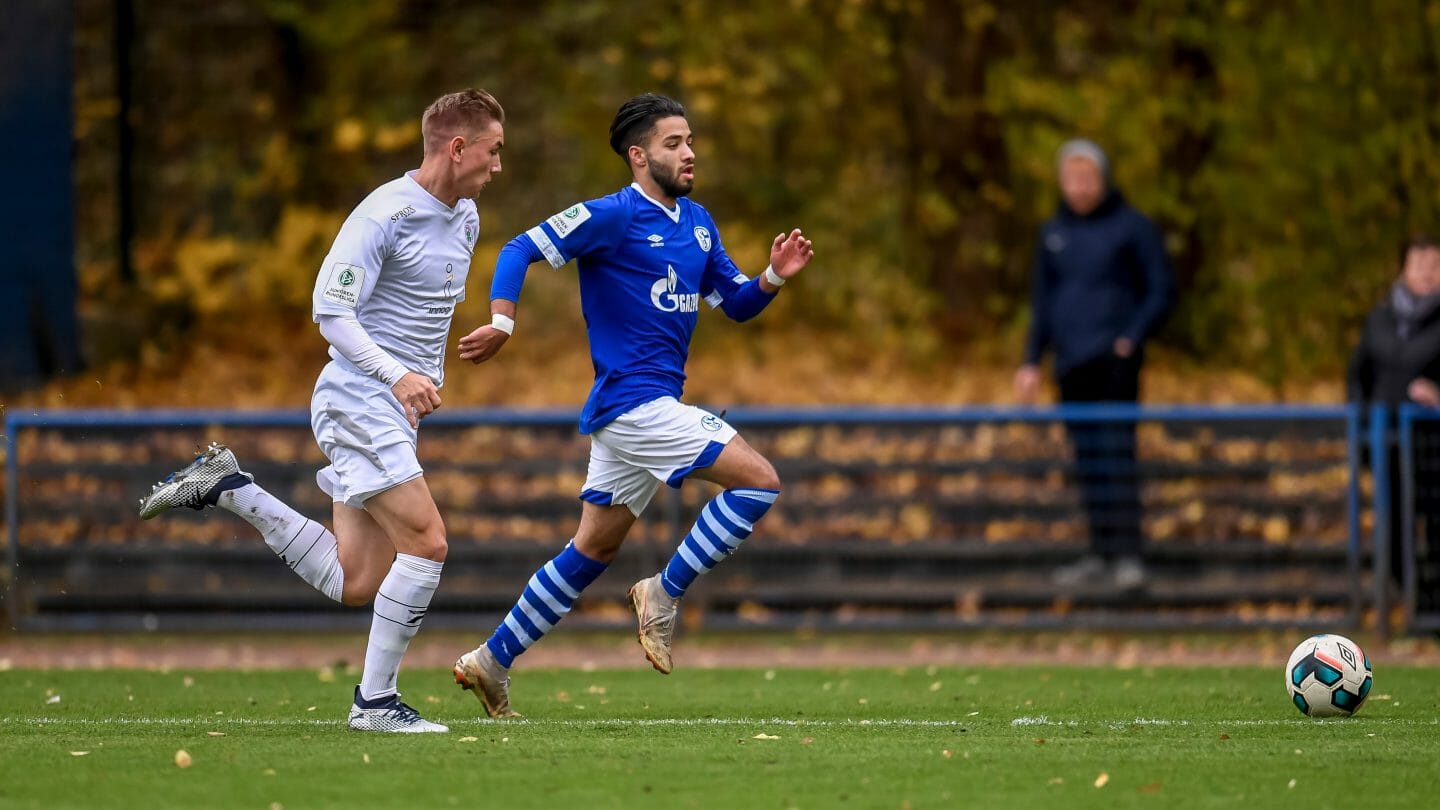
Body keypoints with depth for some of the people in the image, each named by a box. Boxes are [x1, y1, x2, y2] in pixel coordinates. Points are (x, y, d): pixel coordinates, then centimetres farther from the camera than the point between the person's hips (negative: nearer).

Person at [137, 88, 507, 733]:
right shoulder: (385, 214, -16)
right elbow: (331, 309, -20)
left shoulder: (465, 218, 12)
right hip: (358, 404, -9)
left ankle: (226, 487, 17)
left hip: (398, 413, 9)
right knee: (426, 542, -17)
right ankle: (375, 701, -7)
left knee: (354, 584, 4)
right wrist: (399, 376, -29)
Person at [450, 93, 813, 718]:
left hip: (652, 404, 9)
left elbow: (738, 304, 19)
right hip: (633, 401, -9)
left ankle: (492, 661, 18)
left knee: (593, 551, 13)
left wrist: (774, 277, -1)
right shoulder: (613, 216, -10)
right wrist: (501, 322, -24)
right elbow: (521, 250, -11)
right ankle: (664, 593, -6)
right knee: (759, 481, -14)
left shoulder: (697, 223, 15)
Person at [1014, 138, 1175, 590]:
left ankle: (1129, 553, -15)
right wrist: (1031, 362, 12)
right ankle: (1100, 555, 9)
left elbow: (1161, 292, 0)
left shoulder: (1132, 227, -1)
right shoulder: (1053, 234, 13)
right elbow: (1042, 302, 19)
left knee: (1117, 449, -13)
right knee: (1087, 458, 6)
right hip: (1071, 362, 5)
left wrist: (1133, 338, -14)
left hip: (1115, 356, -5)